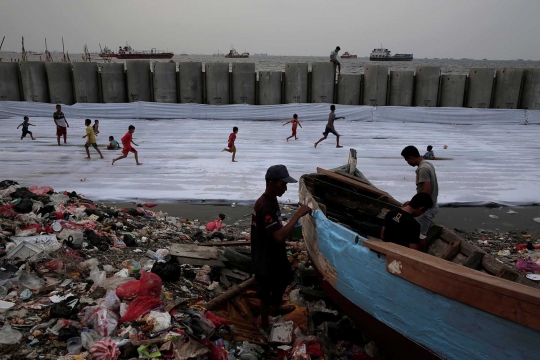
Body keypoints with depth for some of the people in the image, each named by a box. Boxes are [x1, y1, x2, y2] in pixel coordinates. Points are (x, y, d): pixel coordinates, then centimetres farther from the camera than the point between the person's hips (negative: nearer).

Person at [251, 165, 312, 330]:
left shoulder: (271, 200, 0)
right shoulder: (265, 206, -32)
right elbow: (279, 236, -38)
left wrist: (287, 229, 1)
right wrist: (298, 214, -35)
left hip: (275, 254, 10)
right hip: (266, 258, -10)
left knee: (283, 280, 30)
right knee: (267, 292, 11)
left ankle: (275, 308, 55)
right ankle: (265, 324, 35)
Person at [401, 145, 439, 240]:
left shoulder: (422, 169, -24)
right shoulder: (428, 164, 7)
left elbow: (426, 192, -29)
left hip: (426, 208, -10)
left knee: (419, 236, -3)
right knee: (422, 234, 20)